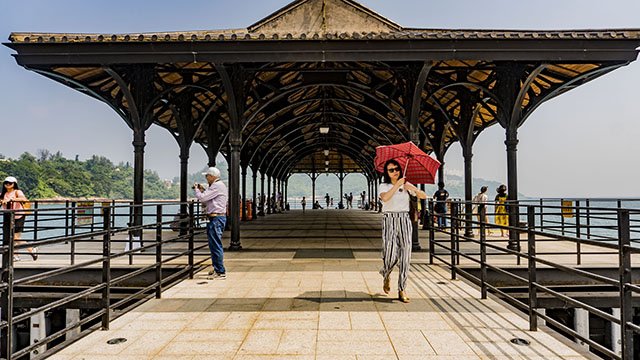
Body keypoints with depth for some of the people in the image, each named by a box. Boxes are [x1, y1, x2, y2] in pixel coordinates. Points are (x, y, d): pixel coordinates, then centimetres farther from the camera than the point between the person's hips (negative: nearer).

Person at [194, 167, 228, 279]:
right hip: (216, 218, 11)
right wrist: (203, 189, 15)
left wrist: (197, 189, 1)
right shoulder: (218, 185, 21)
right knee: (214, 245, 18)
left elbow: (202, 198, -17)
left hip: (216, 218, -11)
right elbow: (207, 202, 23)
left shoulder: (217, 186, -13)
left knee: (216, 245, -8)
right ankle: (217, 269, 26)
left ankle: (220, 272, -5)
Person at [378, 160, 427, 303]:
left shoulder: (406, 185, 12)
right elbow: (385, 198, -19)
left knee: (405, 256, -2)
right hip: (389, 221, -3)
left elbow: (423, 196, 4)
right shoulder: (384, 186, 3)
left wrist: (413, 188, -13)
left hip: (405, 221, 3)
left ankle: (402, 290, 8)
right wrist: (397, 185, -21)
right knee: (391, 256, -12)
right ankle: (386, 276, 23)